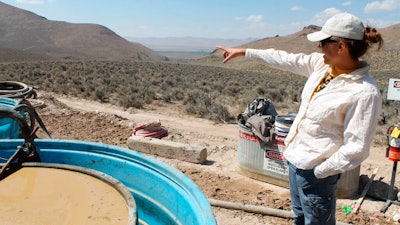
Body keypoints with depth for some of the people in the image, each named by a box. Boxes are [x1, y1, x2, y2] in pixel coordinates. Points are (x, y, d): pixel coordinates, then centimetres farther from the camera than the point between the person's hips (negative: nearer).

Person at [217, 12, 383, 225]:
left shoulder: (364, 93, -24)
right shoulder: (322, 63, -2)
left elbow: (356, 149, -22)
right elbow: (287, 60, 8)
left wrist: (319, 171, -16)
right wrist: (243, 52, 13)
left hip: (315, 171, -8)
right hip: (295, 158, 8)